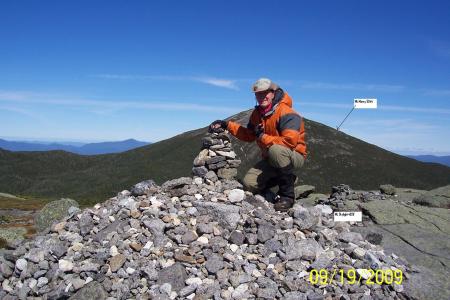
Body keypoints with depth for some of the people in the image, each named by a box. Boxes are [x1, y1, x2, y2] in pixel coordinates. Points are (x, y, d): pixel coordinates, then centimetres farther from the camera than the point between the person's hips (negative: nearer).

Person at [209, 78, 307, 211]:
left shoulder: (286, 113, -22)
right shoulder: (257, 113, 4)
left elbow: (290, 141, -34)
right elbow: (249, 135, 17)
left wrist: (262, 137, -23)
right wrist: (227, 125, 5)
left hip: (294, 157, -7)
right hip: (271, 159, 7)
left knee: (275, 150, -40)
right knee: (249, 183, -9)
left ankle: (287, 194, -21)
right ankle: (286, 178, 13)